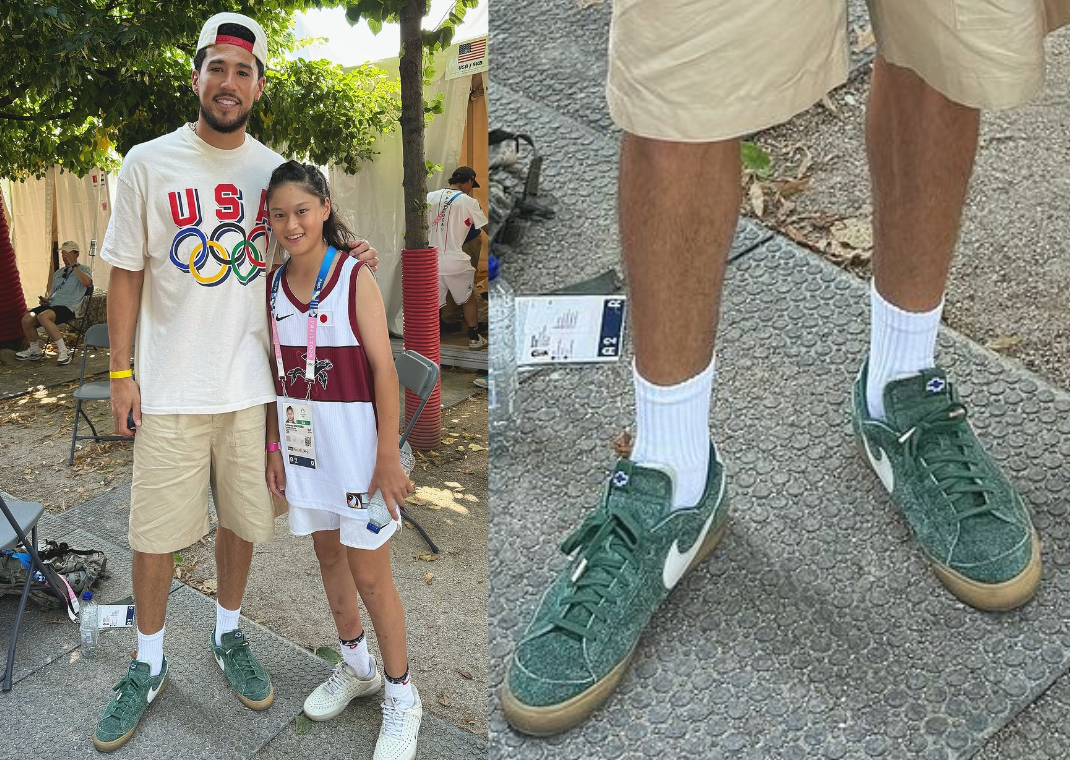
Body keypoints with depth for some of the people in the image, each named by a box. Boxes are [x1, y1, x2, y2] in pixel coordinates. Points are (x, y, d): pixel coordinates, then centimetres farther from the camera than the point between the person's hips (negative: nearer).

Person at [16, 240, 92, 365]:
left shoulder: (82, 269, 7)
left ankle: (64, 351, -29)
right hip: (52, 305, 7)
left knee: (43, 316, -34)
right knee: (27, 319, -14)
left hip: (68, 307, -7)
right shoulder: (58, 273, 28)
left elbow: (87, 282, -18)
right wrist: (46, 300, 11)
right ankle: (35, 351, 7)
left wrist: (73, 265, -15)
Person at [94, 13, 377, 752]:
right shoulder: (149, 163, -4)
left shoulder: (274, 169, 4)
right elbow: (127, 272, -2)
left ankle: (229, 636, 36)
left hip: (252, 383, 3)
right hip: (172, 386, -2)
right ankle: (149, 666, 26)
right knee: (155, 533, 5)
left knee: (242, 519, 14)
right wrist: (121, 372, -4)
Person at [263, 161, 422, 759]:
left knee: (370, 576, 1)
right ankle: (356, 667, 40)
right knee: (329, 558, 19)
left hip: (354, 443, -6)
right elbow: (279, 374, 10)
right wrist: (275, 447, 8)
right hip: (303, 443, 6)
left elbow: (384, 370, -14)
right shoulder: (275, 286, 4)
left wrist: (389, 458, -16)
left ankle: (401, 695, 19)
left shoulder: (355, 279, -13)